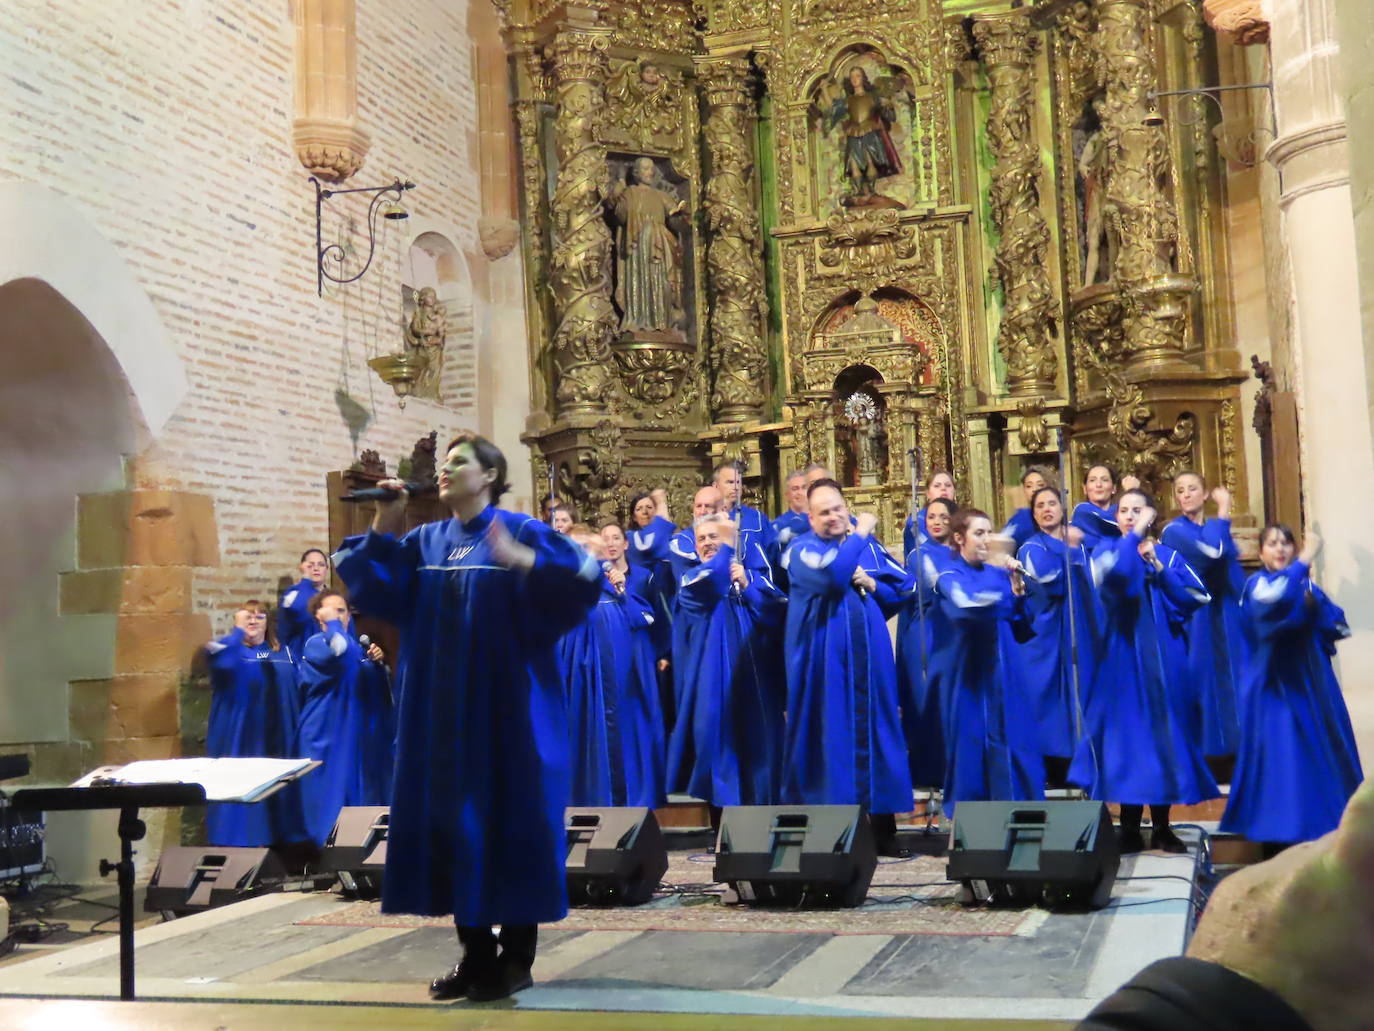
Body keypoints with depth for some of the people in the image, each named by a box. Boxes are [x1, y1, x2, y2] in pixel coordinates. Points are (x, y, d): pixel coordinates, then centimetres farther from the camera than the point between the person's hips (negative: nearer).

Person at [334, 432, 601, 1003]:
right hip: (444, 710, 6)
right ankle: (476, 952, 19)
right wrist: (381, 531, -4)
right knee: (455, 820, 8)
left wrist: (523, 562, -31)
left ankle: (517, 956, 9)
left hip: (506, 708, -6)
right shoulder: (425, 541, 12)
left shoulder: (521, 532, -5)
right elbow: (371, 591, 6)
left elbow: (585, 581, -17)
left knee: (511, 820, -1)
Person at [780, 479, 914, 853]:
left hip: (868, 653, 4)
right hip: (824, 656, -4)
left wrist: (873, 585, -7)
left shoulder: (870, 544, 12)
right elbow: (832, 575, -24)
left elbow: (905, 587, 12)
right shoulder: (802, 549, -3)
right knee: (829, 733, -1)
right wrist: (858, 535, -12)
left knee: (874, 729, 6)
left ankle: (883, 826, 14)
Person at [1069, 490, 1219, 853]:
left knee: (1164, 731, 4)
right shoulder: (1107, 549, 5)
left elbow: (1198, 597, -2)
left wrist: (1160, 570, -9)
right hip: (1125, 655, -2)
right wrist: (1133, 536, -13)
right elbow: (1111, 571, -21)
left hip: (1163, 656, 3)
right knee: (1128, 731, -3)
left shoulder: (1169, 555, 11)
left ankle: (1162, 826, 13)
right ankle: (1130, 828, 5)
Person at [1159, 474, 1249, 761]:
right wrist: (1224, 510, -17)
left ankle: (1235, 742, 15)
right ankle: (1204, 747, 2)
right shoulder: (1174, 531, -8)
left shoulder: (1218, 529, 13)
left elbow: (1235, 574, 17)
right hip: (1195, 618, -6)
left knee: (1232, 677, 7)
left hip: (1226, 616, 6)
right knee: (1203, 677, -5)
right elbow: (1212, 552, -26)